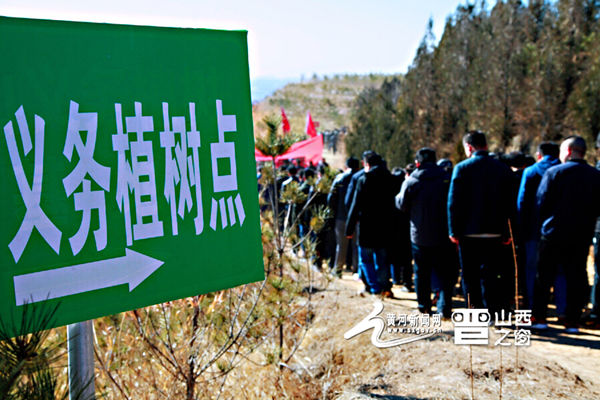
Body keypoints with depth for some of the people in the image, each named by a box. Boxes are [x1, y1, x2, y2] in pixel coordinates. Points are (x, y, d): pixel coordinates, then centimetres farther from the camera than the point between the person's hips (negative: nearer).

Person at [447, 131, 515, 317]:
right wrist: (506, 232, 10)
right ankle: (493, 311, 5)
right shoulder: (504, 169, 5)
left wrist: (453, 230, -3)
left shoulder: (462, 168, -7)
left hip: (469, 231, -3)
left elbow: (454, 202, -9)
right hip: (494, 232, 3)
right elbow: (509, 203, 6)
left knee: (470, 275, 7)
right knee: (491, 274, 8)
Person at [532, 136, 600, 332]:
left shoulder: (554, 172, -7)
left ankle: (539, 318, 8)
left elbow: (541, 203, -5)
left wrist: (545, 224, 8)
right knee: (576, 279, 8)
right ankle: (572, 321, 8)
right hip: (582, 237, 3)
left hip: (554, 235, -3)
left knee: (543, 277, 6)